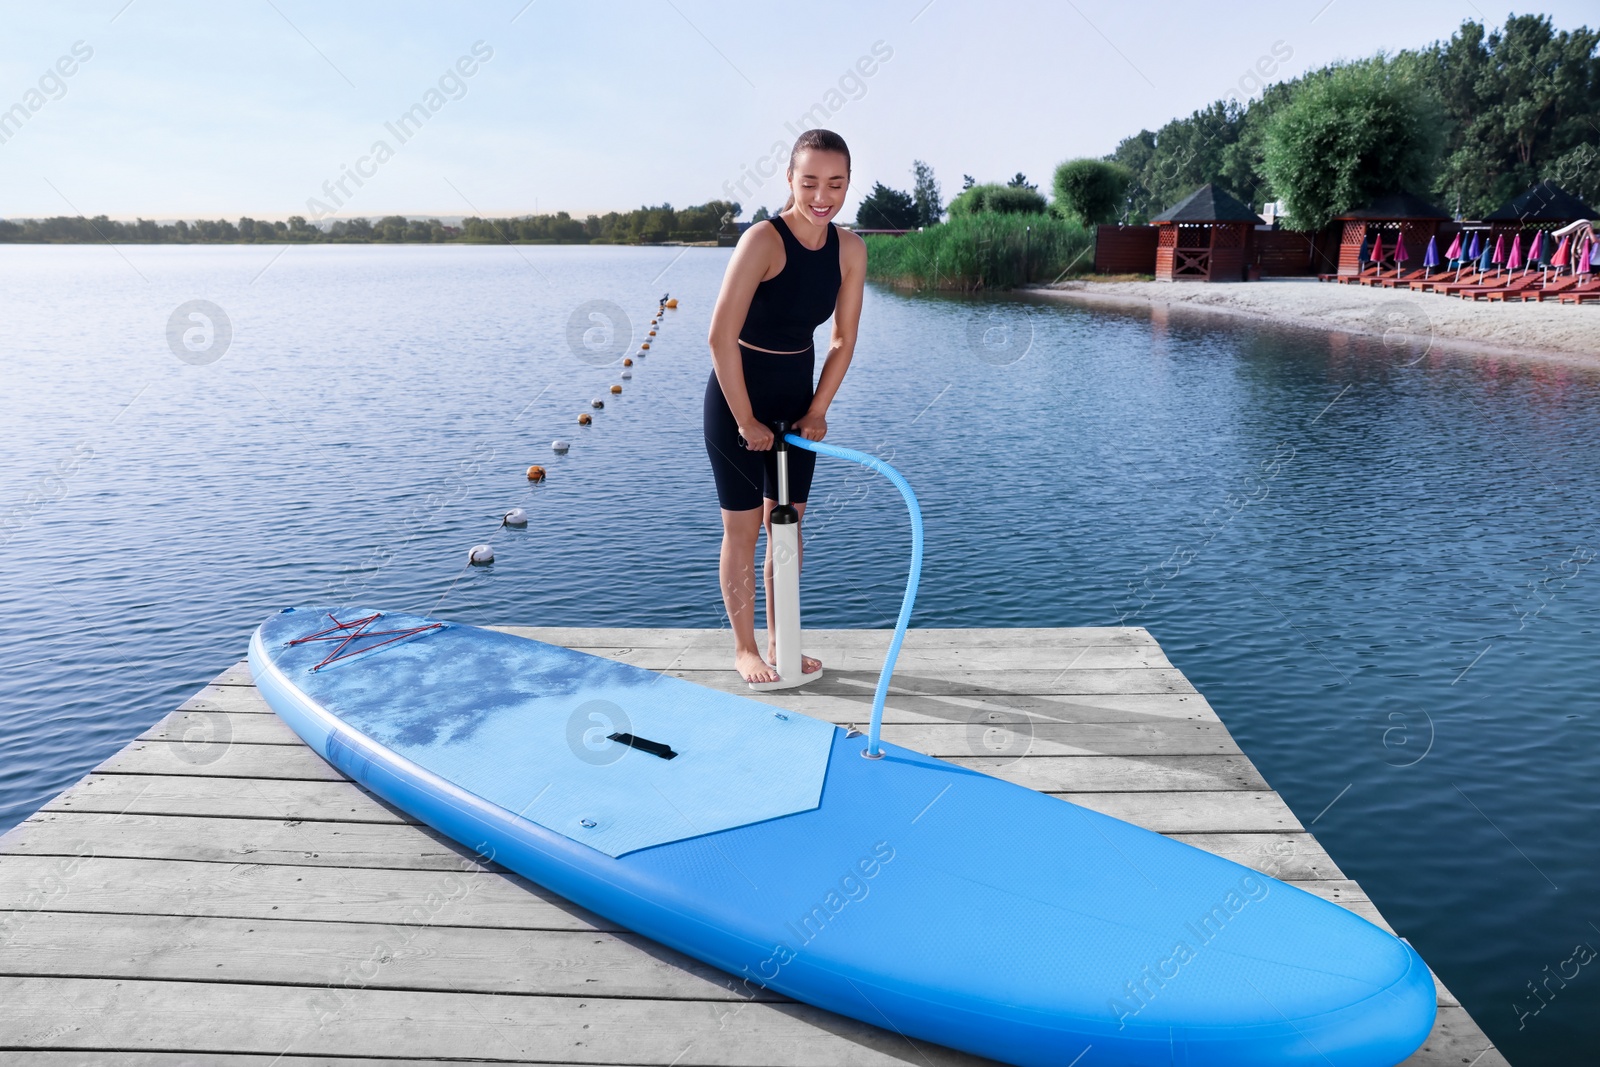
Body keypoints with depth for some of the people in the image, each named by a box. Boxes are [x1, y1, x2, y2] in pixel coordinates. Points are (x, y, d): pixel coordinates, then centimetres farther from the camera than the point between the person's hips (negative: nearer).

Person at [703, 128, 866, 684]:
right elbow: (720, 336, -26)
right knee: (743, 529, 4)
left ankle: (779, 643, 27)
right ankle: (745, 649, 20)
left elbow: (843, 340, 2)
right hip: (738, 394, -5)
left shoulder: (850, 249, -6)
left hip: (797, 398, 6)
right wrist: (747, 421, -21)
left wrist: (817, 411, -3)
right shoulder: (763, 240, -23)